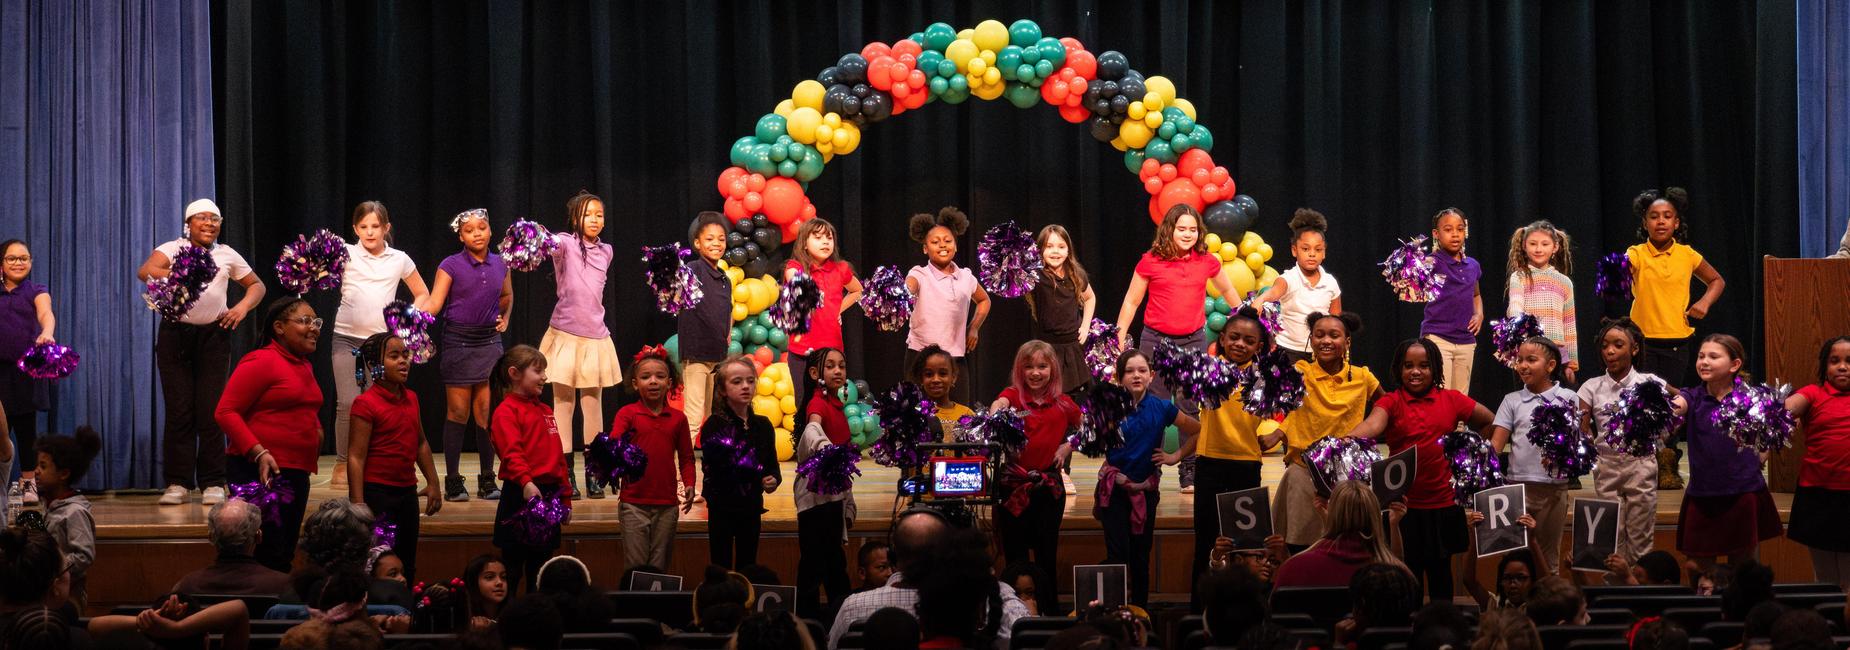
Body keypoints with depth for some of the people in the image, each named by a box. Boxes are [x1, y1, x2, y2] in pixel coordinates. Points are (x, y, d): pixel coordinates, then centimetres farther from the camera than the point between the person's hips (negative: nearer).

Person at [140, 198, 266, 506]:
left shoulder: (227, 255, 11)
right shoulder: (173, 249, 2)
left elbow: (257, 285, 20)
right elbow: (145, 272, -17)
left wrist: (243, 307, -1)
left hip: (214, 334, 2)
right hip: (175, 333, -1)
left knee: (211, 410, -1)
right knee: (178, 409, -2)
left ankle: (213, 484, 3)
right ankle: (177, 483, 2)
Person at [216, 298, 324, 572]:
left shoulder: (305, 366, 16)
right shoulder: (261, 361, -10)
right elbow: (226, 412, -14)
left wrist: (316, 429, 11)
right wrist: (259, 453, -23)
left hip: (297, 474, 9)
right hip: (261, 472, -9)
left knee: (284, 558, 12)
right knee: (269, 557, -11)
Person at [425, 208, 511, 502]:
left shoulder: (499, 265, 7)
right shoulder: (451, 266, -5)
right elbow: (434, 303, -14)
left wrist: (504, 319, 13)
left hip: (489, 341, 3)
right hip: (458, 342, -3)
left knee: (486, 412, 1)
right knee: (458, 412, -3)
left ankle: (487, 480, 8)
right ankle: (453, 481, 3)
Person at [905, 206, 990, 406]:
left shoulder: (965, 277, 9)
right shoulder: (920, 275, -5)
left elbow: (984, 300, 29)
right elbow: (908, 288, -29)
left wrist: (974, 328, 15)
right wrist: (902, 292, -53)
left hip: (956, 357, 4)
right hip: (921, 355, -4)